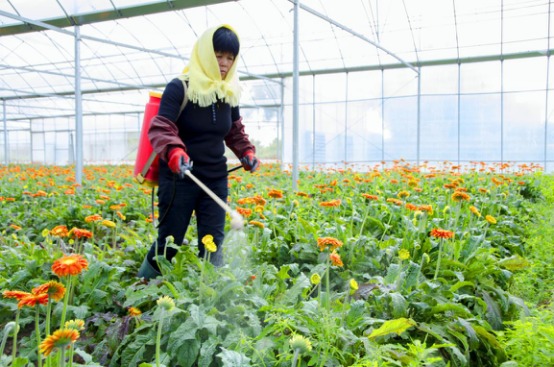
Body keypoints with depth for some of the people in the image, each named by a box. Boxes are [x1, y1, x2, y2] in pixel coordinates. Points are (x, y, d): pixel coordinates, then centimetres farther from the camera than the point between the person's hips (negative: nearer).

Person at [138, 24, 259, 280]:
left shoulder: (229, 93, 6)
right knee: (169, 240, 6)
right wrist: (173, 151, -40)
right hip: (179, 178, -5)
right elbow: (160, 128, -20)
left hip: (215, 179, 5)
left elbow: (235, 131, 20)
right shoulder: (180, 88, -12)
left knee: (213, 241, 5)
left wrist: (247, 152, 3)